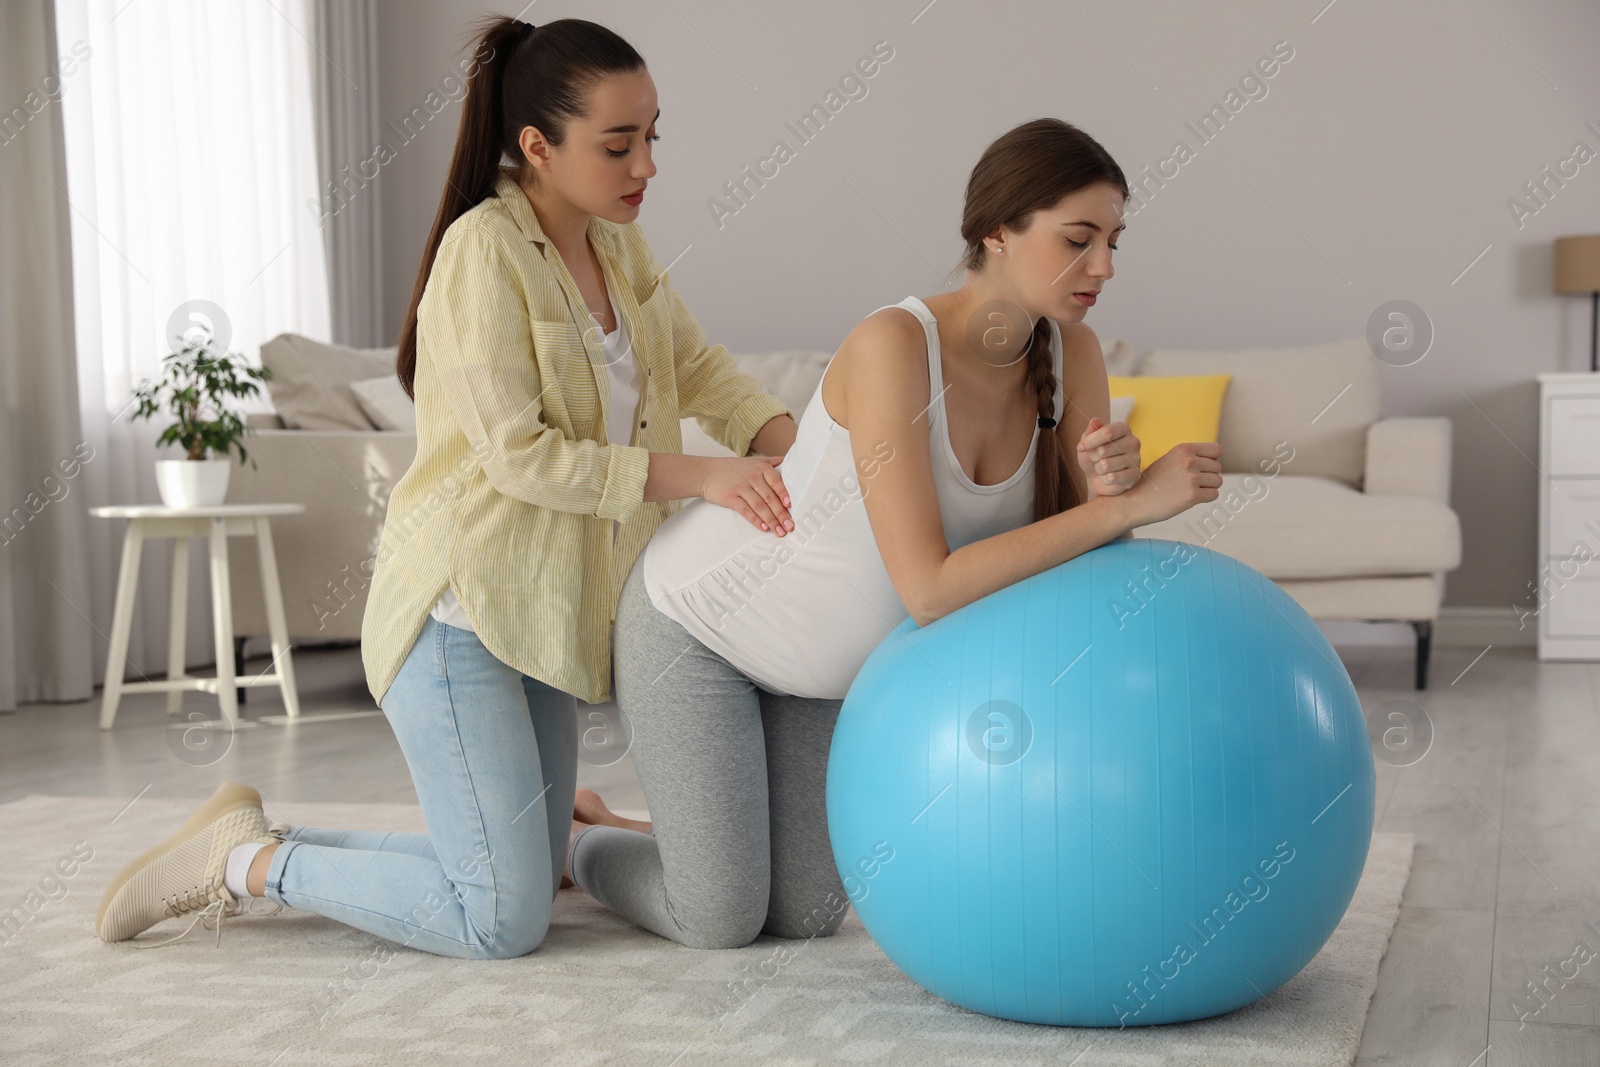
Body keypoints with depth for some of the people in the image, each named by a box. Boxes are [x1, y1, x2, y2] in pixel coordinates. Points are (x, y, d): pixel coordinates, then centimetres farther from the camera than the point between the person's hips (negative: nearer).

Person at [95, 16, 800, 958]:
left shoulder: (618, 250, 9)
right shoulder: (484, 249, -17)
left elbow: (703, 373, 10)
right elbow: (522, 456, -21)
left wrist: (801, 447, -8)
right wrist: (700, 479, -23)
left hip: (541, 608, 9)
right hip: (460, 605, -9)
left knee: (528, 878, 14)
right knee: (505, 920, -8)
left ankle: (265, 845, 24)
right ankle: (245, 861, 8)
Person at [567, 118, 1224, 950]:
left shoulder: (1071, 354, -13)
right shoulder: (893, 345, -34)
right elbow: (929, 589, -39)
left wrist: (1107, 487, -32)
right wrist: (1130, 504, -39)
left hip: (819, 659, 7)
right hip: (697, 615, -7)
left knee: (806, 915, 9)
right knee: (720, 922, -1)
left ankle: (607, 826, 35)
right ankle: (565, 839, 29)